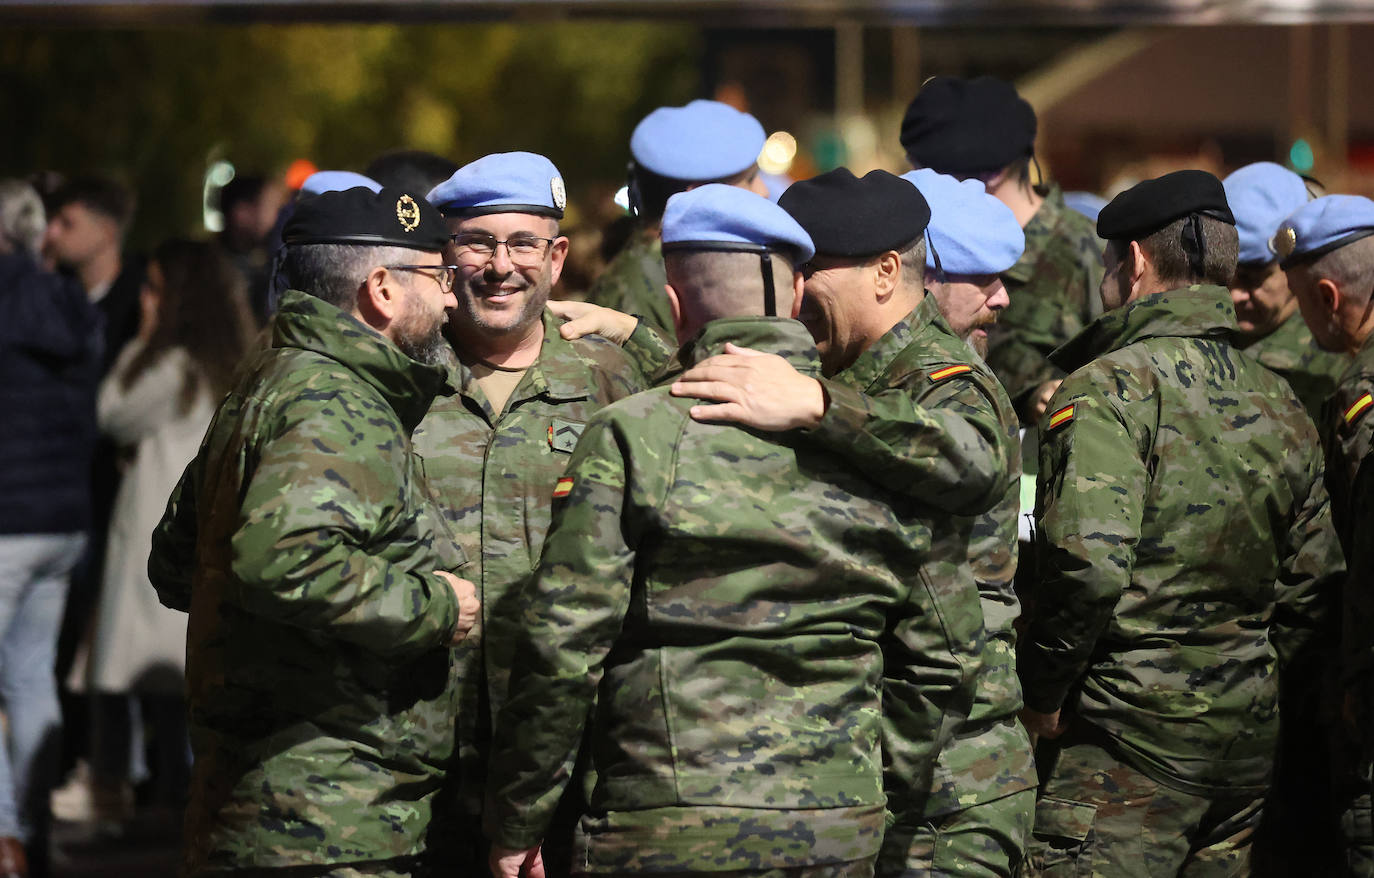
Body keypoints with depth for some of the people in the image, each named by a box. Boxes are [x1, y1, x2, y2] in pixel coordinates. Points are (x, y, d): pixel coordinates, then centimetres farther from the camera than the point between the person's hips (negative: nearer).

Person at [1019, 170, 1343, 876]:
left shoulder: (1111, 387, -11)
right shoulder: (1278, 402, 12)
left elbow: (1089, 560, -23)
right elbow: (1314, 585, 14)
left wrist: (1043, 695, -11)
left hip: (1129, 740, -7)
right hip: (1248, 739, 7)